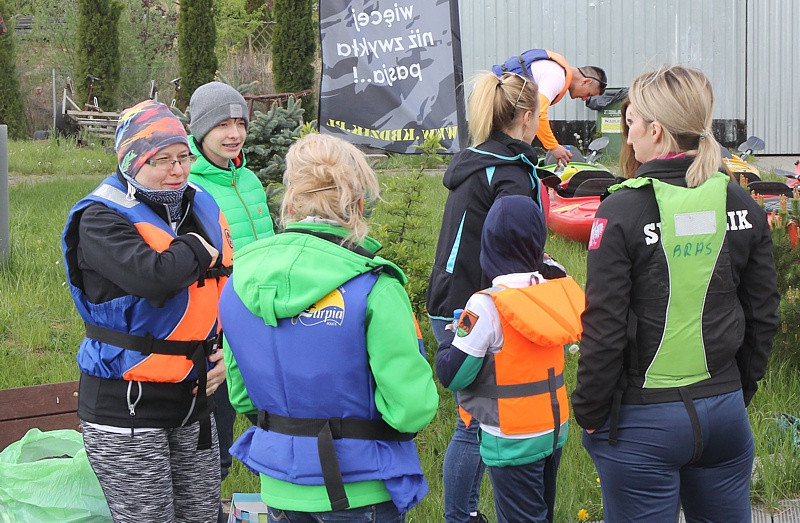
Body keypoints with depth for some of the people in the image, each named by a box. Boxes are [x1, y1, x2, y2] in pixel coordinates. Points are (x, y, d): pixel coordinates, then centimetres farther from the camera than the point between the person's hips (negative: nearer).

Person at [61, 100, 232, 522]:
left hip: (192, 398, 7)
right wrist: (196, 251, -13)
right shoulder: (101, 219, -13)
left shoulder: (201, 209, 9)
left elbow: (230, 292, 22)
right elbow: (154, 276, -32)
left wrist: (231, 350, 7)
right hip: (125, 407, -7)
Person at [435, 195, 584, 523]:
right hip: (555, 431, 7)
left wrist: (452, 338, 1)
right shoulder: (555, 294, -3)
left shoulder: (487, 306, -22)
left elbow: (452, 375, -18)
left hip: (512, 442, -6)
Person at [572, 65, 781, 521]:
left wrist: (589, 412, -2)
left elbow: (605, 328, -13)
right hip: (725, 411, 4)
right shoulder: (743, 207, 1)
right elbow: (764, 317, 7)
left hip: (643, 421, -4)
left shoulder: (623, 211, -14)